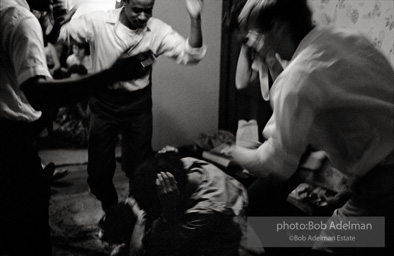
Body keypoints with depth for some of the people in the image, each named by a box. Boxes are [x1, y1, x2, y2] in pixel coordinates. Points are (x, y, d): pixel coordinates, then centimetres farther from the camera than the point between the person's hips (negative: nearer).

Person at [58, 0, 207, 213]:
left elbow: (190, 55, -20)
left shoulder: (158, 30, -12)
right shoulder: (97, 22, -15)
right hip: (103, 102, 0)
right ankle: (110, 210, 39)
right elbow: (60, 36, -5)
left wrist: (195, 18, -32)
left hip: (138, 104, 0)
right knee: (98, 171, 8)